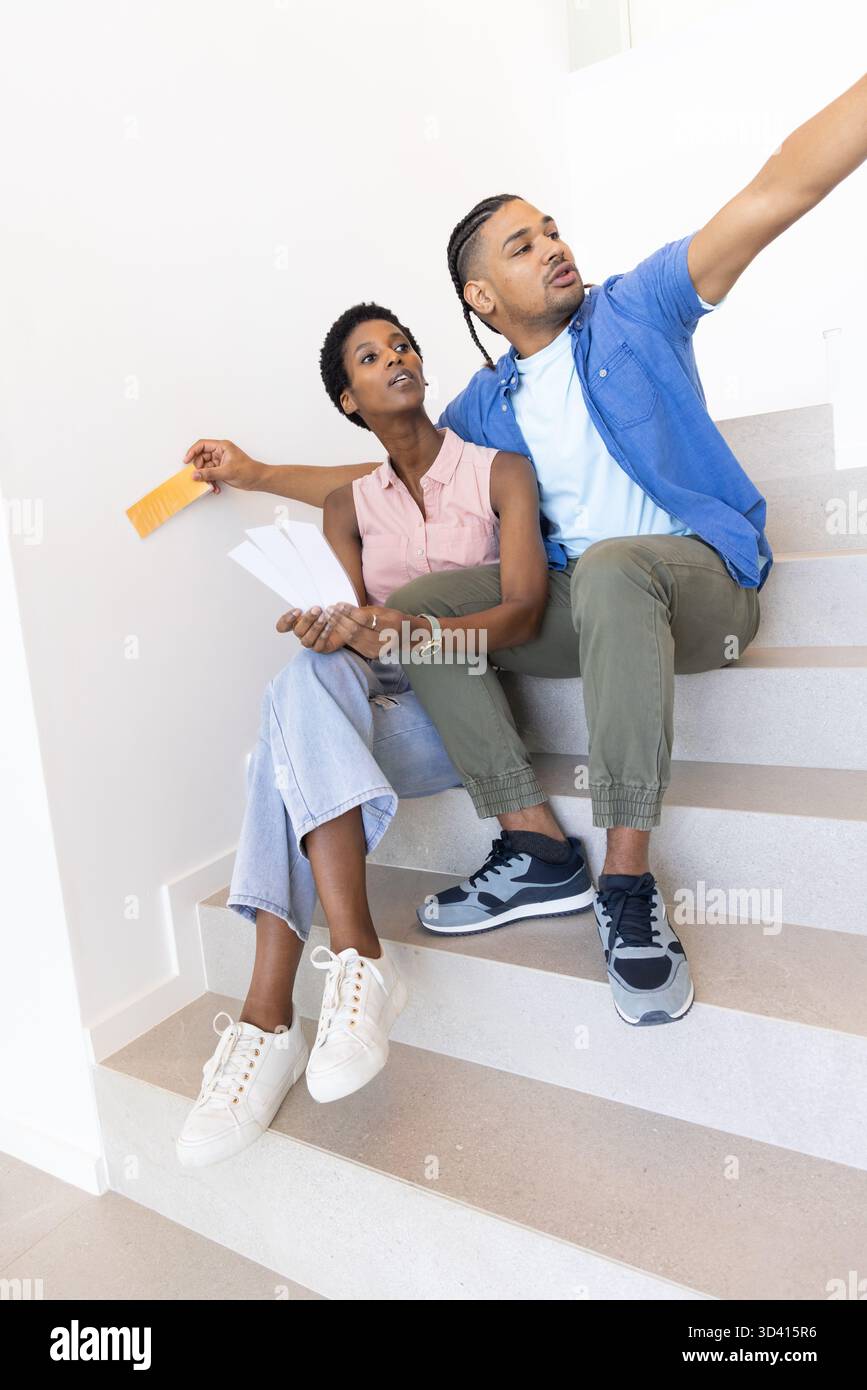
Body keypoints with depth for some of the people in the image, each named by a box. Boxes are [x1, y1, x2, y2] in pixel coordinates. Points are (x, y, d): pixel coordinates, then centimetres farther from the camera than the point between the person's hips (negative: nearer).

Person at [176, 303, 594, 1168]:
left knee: (300, 690, -31)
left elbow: (522, 614, -9)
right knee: (307, 680, -32)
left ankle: (269, 1018, -35)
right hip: (382, 714, 3)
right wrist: (328, 631, -24)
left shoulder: (501, 473, 7)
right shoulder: (349, 506, 17)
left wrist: (410, 633, -28)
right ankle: (356, 957, -36)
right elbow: (350, 627, 3)